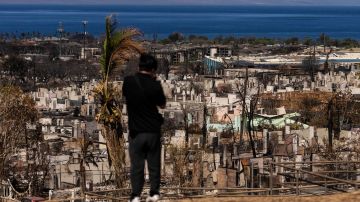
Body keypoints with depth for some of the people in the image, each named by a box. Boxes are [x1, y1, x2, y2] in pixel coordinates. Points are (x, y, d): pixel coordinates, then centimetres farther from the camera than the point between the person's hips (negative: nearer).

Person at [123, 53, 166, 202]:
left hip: (135, 131, 0)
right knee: (154, 163, 12)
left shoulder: (128, 81, -6)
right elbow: (162, 105, 4)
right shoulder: (155, 85, -11)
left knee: (136, 164, 4)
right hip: (153, 130, 0)